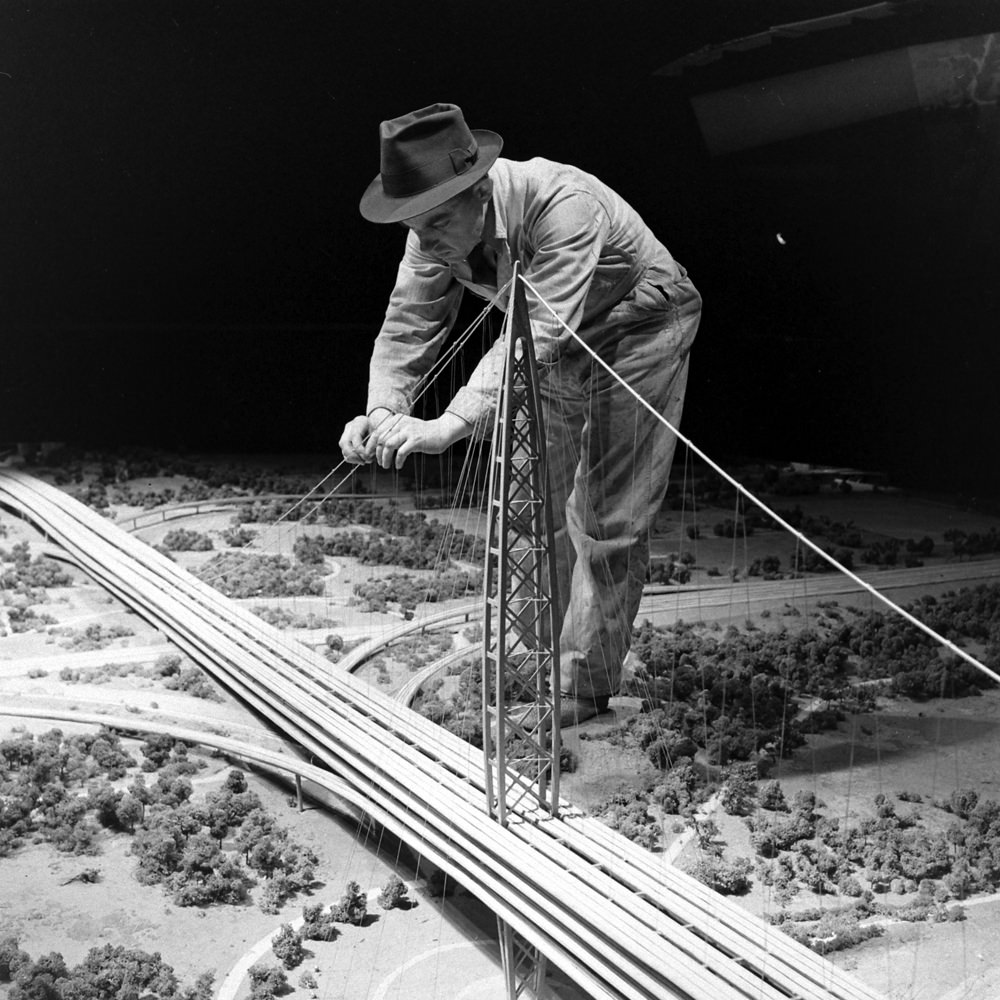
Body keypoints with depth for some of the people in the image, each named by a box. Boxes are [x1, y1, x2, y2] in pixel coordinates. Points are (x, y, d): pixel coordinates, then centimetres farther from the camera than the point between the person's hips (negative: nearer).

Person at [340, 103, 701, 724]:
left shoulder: (563, 204, -40)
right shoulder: (437, 230, -19)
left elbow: (541, 331, -48)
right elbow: (407, 327, -17)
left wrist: (450, 426, -57)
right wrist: (383, 413, -37)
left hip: (635, 333, -6)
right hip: (555, 353, 7)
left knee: (605, 517, -6)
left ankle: (585, 687, 6)